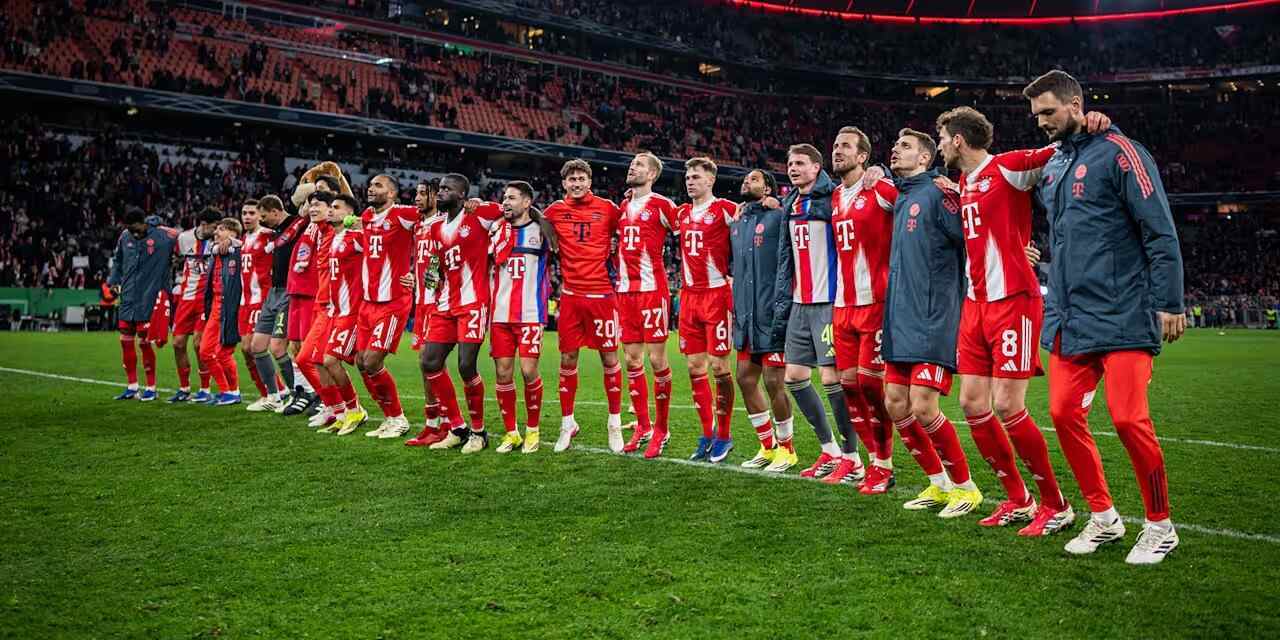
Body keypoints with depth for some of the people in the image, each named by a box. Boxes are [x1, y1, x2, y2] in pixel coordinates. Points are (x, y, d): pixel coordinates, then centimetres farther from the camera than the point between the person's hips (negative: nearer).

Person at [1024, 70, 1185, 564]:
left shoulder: (1117, 151, -7)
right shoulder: (1052, 166, 15)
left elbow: (1160, 232, -10)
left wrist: (1169, 303, -12)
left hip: (1122, 316, -7)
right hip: (1069, 319, 7)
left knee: (1128, 419, -10)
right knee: (1065, 414, 3)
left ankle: (1159, 525, 9)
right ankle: (1103, 517, 19)